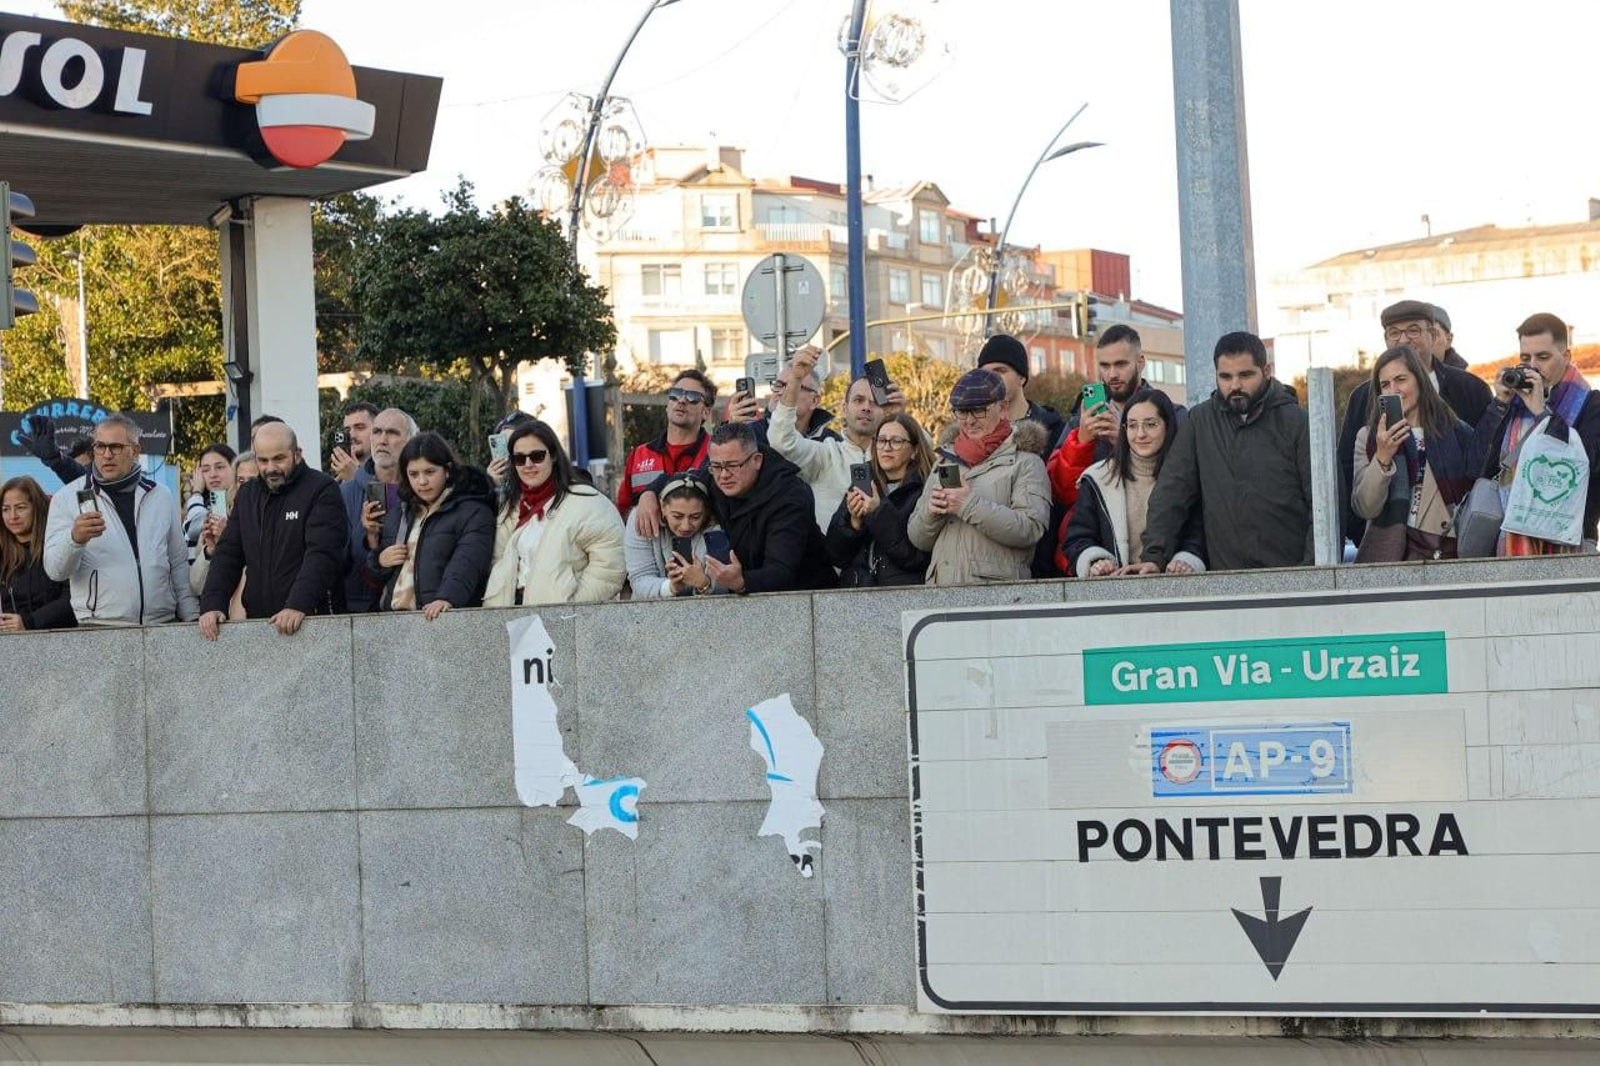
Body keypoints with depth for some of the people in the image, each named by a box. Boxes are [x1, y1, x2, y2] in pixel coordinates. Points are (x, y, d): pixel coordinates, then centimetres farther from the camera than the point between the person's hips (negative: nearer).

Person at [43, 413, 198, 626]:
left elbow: (180, 566, 17)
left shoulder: (160, 496, 13)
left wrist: (192, 618, 11)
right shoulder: (68, 498, 3)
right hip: (98, 627, -3)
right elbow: (55, 570, -6)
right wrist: (75, 539, -25)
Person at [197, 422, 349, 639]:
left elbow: (322, 555, -17)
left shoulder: (322, 490, -5)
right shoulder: (248, 495, 15)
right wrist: (212, 605, -5)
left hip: (312, 619, -5)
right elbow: (228, 554, 11)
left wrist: (298, 606, -30)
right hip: (257, 619, 5)